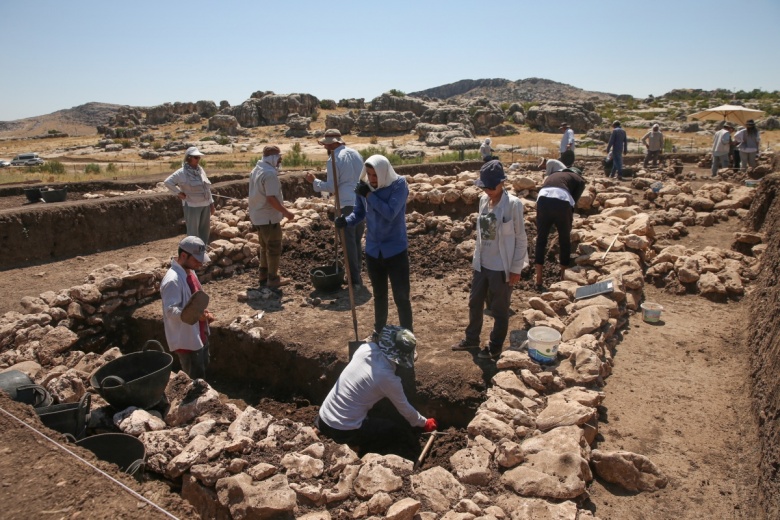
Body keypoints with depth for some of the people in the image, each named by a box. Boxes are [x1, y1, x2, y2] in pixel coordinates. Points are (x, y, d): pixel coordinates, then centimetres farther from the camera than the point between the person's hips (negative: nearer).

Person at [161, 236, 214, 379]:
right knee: (195, 379, 4)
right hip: (186, 340, -9)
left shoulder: (189, 272, 5)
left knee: (203, 370, 25)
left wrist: (203, 312, 2)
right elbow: (171, 311, -30)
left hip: (199, 335, 9)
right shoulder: (172, 280, -25)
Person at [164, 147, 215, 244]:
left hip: (205, 205, 7)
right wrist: (179, 193, -11)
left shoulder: (201, 170, 10)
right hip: (192, 206, -6)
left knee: (204, 231, 13)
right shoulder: (182, 172, -9)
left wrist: (211, 203, 13)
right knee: (193, 232, -1)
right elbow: (168, 182, -12)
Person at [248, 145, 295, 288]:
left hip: (258, 216, 10)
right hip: (269, 217, -10)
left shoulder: (256, 170, 11)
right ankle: (273, 278, 7)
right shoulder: (270, 173, -21)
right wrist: (286, 212, -21)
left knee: (265, 246, 20)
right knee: (274, 247, 1)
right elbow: (272, 198, -27)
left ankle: (264, 275, 30)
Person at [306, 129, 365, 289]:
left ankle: (355, 281, 0)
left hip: (348, 205, -7)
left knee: (349, 243, -2)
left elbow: (331, 187, -9)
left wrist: (314, 181, 4)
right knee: (357, 241, 16)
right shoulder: (356, 153, 13)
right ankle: (357, 275, 24)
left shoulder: (334, 159, -9)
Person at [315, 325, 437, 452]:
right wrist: (424, 423, 17)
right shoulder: (388, 377, -17)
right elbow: (405, 409, 1)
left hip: (322, 418, 6)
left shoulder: (365, 348, -6)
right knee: (397, 432, 11)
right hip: (344, 431, -6)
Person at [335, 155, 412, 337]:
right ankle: (379, 331, 38)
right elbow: (359, 213, 6)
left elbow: (390, 213, -27)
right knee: (379, 295, 20)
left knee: (401, 296, 2)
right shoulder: (364, 186, -4)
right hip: (373, 250, 4)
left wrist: (369, 194, -25)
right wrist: (346, 221, -15)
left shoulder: (399, 184, -15)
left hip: (396, 250, -4)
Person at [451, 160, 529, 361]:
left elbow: (521, 238, -12)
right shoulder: (483, 200, 3)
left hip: (502, 267, -7)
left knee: (499, 310, 10)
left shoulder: (513, 204, -16)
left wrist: (516, 268, -11)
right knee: (474, 303, 19)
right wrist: (476, 258, 14)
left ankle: (495, 347, 28)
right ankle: (471, 339, 39)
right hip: (481, 264, 7)